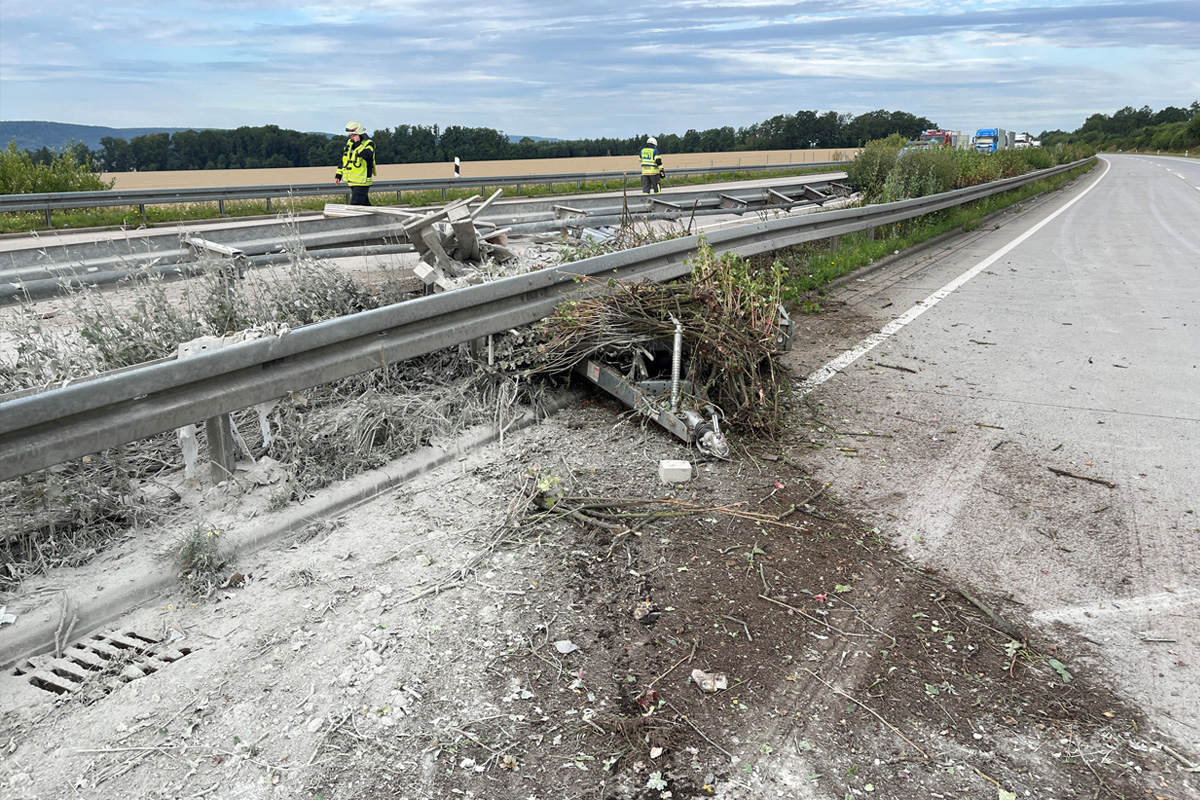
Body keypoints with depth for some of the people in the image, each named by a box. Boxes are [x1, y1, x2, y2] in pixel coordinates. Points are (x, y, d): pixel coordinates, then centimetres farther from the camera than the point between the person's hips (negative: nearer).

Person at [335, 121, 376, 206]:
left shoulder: (369, 143, -10)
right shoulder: (349, 142, 12)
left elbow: (366, 155, -32)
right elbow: (344, 159, 20)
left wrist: (358, 143, -24)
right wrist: (338, 175, 18)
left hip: (362, 182, -7)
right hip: (352, 181, 7)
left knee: (355, 205, -13)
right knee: (364, 204, 15)